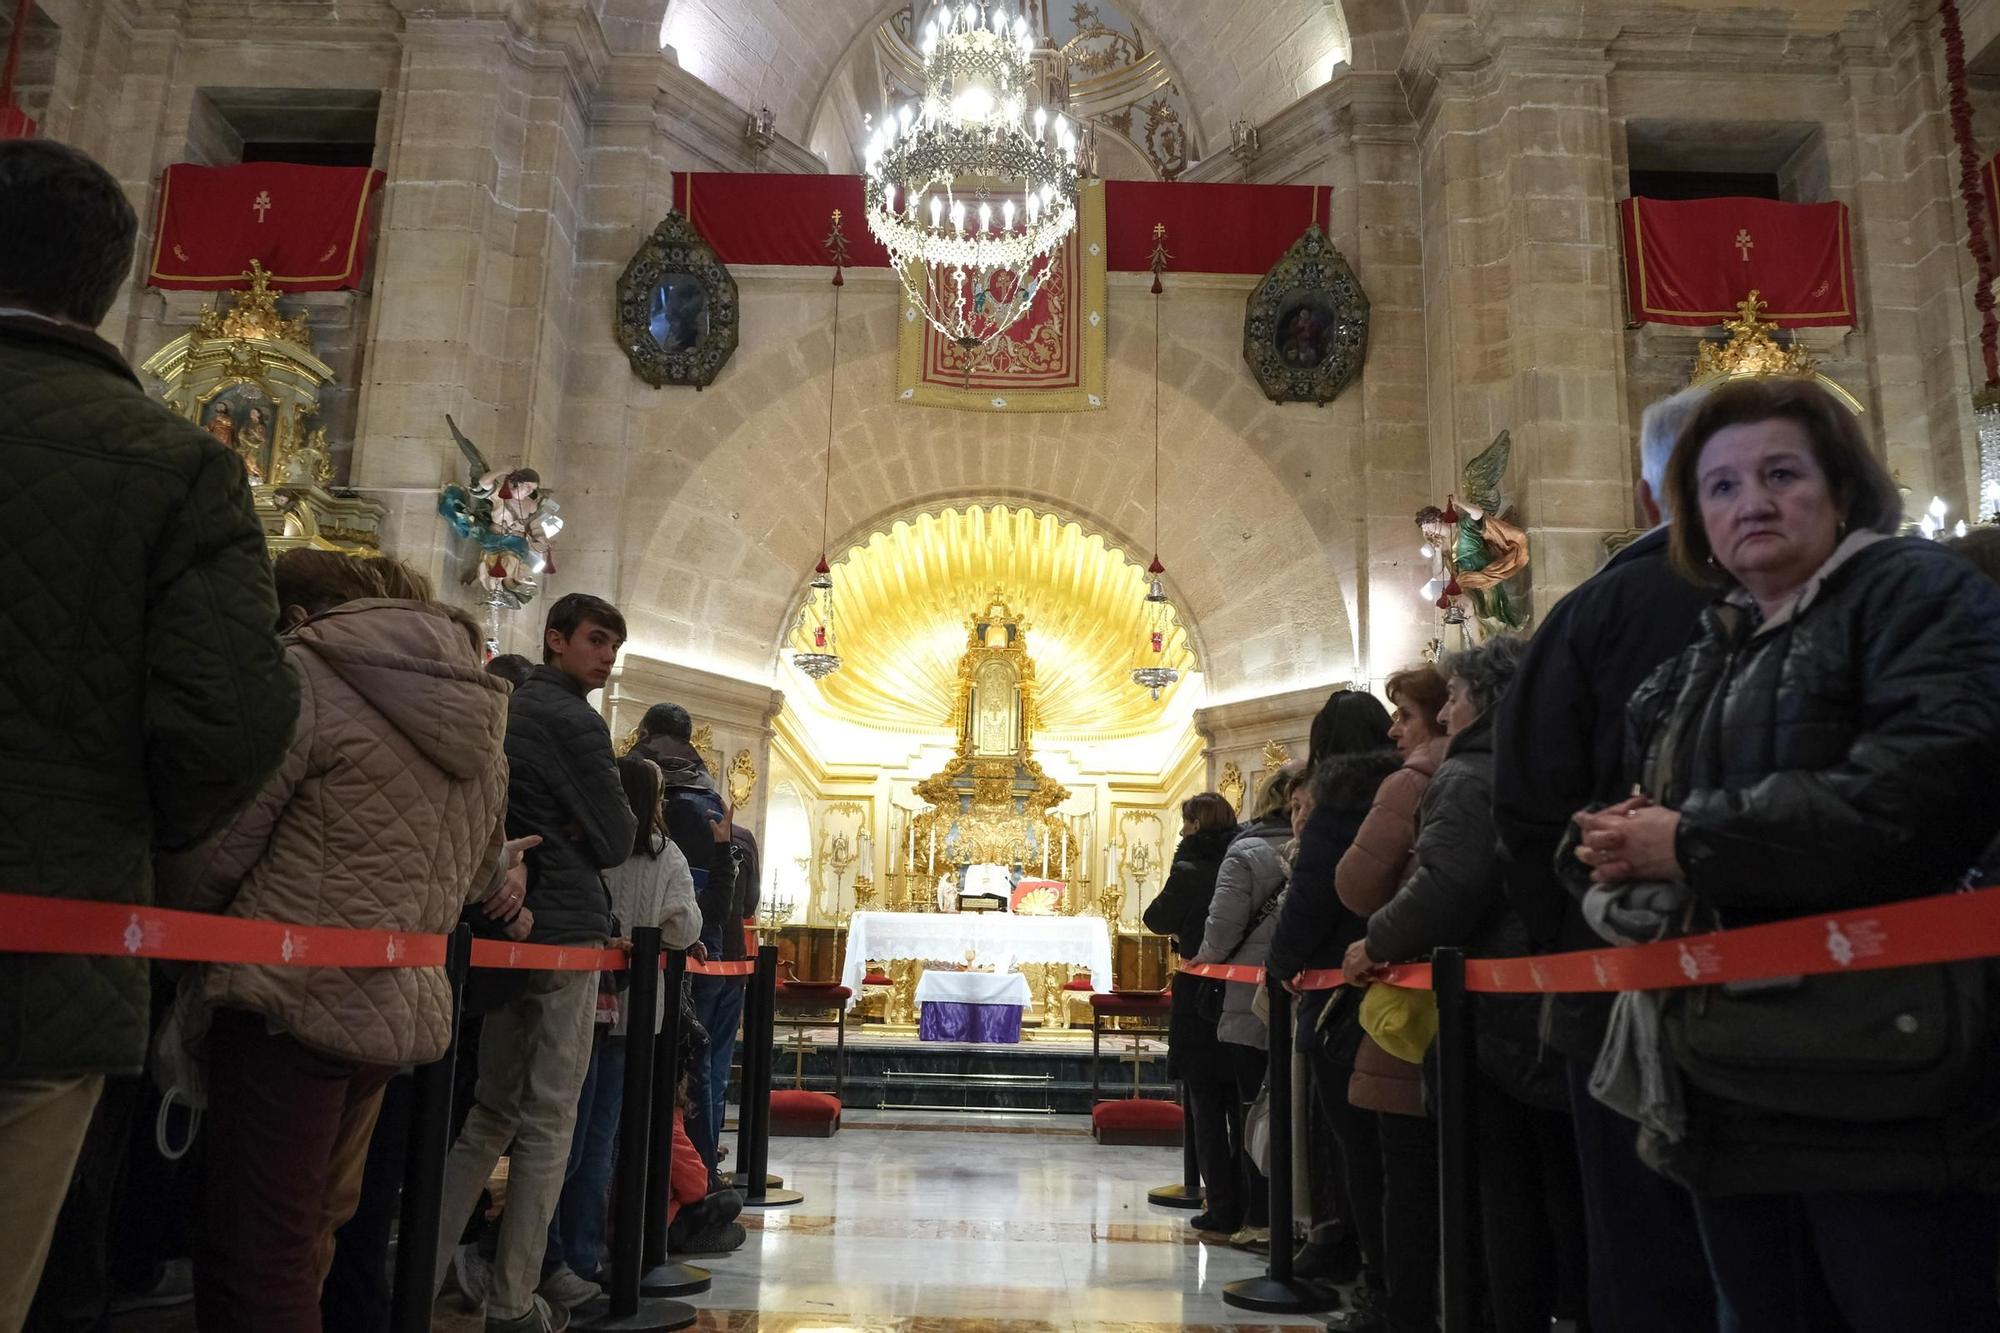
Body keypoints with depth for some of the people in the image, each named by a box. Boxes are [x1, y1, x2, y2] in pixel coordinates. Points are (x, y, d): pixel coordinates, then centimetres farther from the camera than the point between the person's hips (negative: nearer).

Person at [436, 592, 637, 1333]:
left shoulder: (504, 712, 14)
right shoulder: (572, 721, -11)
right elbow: (617, 839, -10)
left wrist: (555, 836, 9)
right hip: (564, 934, -8)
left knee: (491, 1111, 15)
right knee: (548, 1122, 0)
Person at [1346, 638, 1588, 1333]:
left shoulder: (1465, 778, -11)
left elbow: (1445, 885, -25)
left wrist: (1378, 943, -12)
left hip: (1496, 1010, -7)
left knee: (1508, 1186, 3)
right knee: (1567, 1182, 15)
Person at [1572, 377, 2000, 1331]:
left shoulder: (1916, 591, -4)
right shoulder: (1701, 662, 19)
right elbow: (1634, 823, 27)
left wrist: (1693, 842, -16)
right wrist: (1622, 846, 1)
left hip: (1883, 1093, -7)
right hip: (1736, 1100, 8)